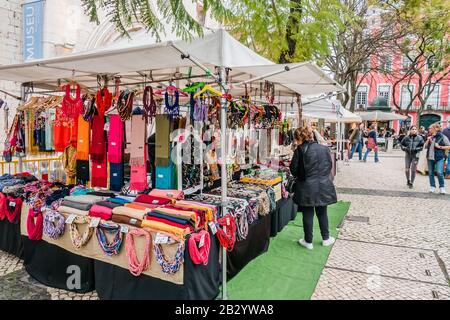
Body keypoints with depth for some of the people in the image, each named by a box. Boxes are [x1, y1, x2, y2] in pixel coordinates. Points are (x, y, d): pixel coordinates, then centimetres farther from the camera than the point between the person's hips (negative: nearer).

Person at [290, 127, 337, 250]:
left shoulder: (300, 150, -12)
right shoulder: (325, 148, 1)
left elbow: (294, 169, -8)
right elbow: (330, 166, 9)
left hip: (307, 187, -4)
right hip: (324, 186, 4)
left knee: (308, 214, 8)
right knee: (322, 213, 19)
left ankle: (308, 242, 19)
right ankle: (326, 238, 31)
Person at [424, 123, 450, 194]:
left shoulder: (442, 137, -4)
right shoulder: (430, 137, 13)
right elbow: (425, 146, 16)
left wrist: (440, 147, -14)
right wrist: (428, 140, 0)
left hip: (439, 158, -6)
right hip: (430, 157, 6)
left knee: (439, 173, -13)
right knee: (430, 173, 8)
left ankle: (442, 187, 3)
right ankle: (432, 187, 19)